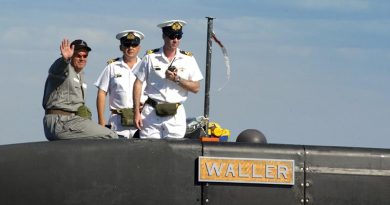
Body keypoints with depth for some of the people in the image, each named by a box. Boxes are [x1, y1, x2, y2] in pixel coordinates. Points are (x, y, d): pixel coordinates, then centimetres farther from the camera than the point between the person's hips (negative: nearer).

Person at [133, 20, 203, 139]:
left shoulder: (188, 59, 7)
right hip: (151, 113, -1)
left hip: (176, 114, 1)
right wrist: (136, 112, -2)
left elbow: (196, 88, 5)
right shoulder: (150, 57, 4)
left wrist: (177, 79, -11)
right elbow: (138, 84, 4)